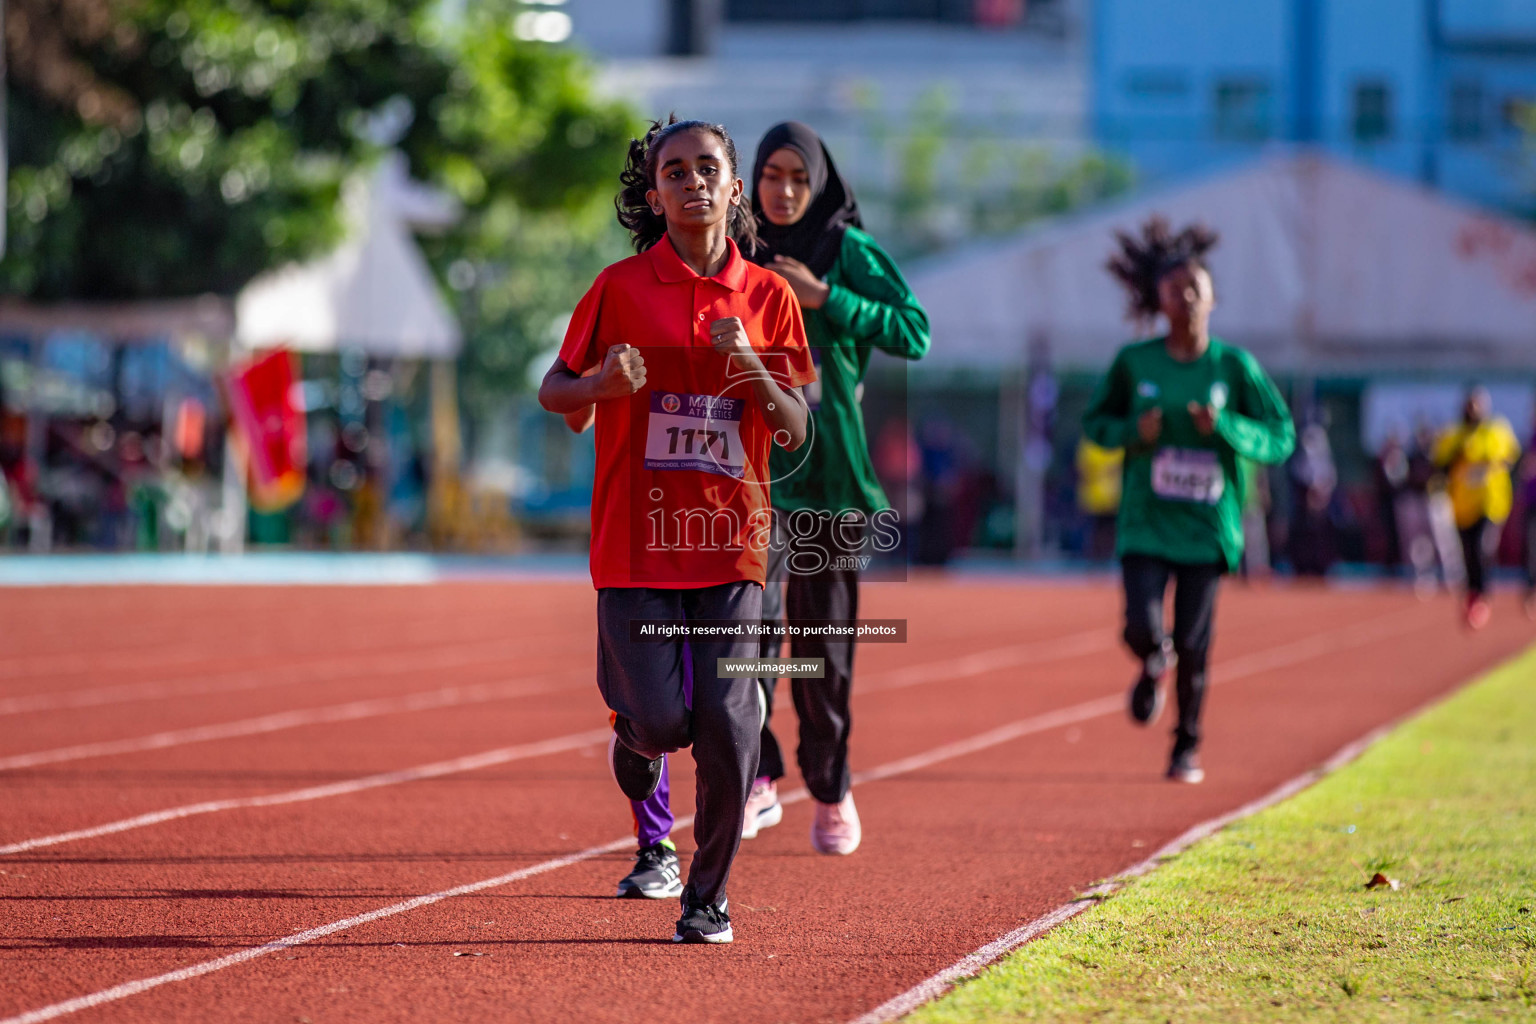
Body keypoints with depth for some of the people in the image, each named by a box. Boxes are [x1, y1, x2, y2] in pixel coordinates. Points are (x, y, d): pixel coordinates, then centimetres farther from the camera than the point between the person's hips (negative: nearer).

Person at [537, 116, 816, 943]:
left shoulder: (767, 297, 6)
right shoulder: (621, 287, 1)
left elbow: (795, 432, 5)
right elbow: (553, 391, 7)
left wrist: (750, 366, -13)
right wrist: (602, 383, -15)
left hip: (730, 540, 1)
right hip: (636, 536, -1)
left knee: (725, 730, -5)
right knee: (662, 720, -8)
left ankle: (709, 897, 12)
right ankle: (636, 734, 31)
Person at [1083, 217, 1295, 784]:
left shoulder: (1234, 366, -2)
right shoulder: (1133, 363, 0)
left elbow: (1281, 438, 0)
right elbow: (1096, 420, 12)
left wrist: (1224, 427, -17)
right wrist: (1132, 431, -10)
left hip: (1207, 524, 0)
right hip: (1146, 521, 0)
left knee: (1193, 643, 1)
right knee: (1143, 629, -15)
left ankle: (1188, 747, 22)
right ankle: (1153, 666, 24)